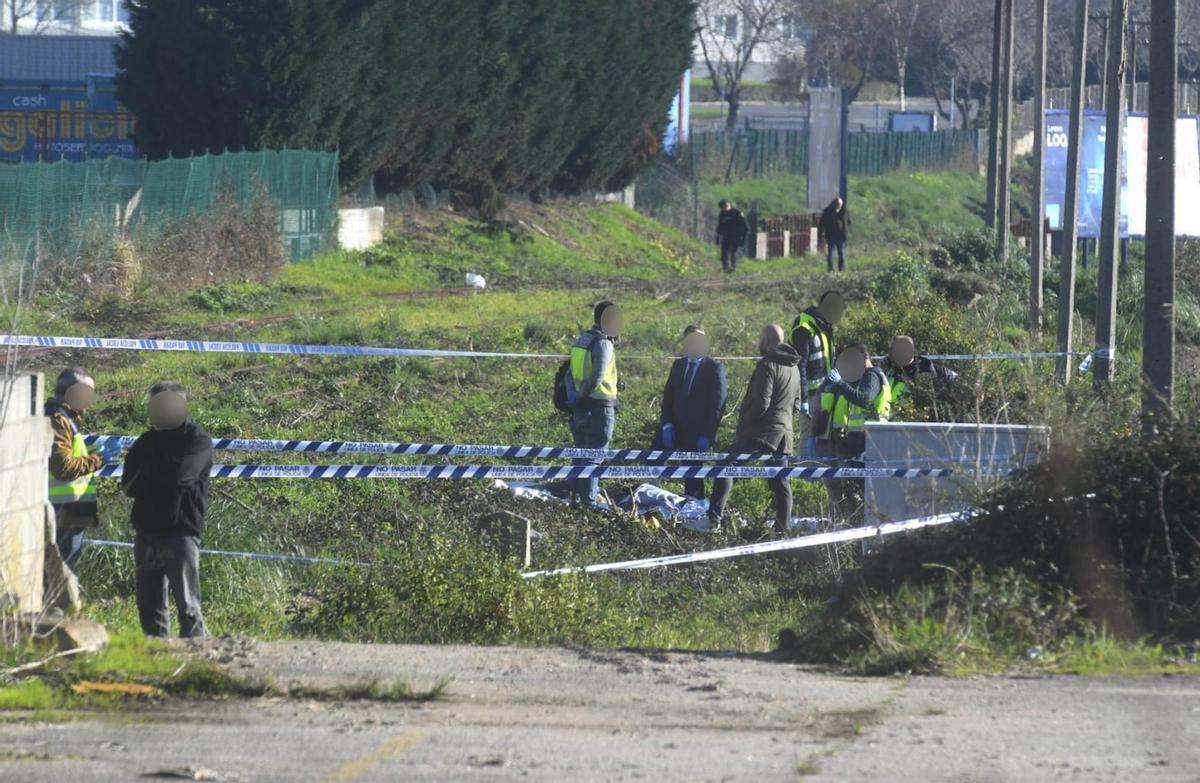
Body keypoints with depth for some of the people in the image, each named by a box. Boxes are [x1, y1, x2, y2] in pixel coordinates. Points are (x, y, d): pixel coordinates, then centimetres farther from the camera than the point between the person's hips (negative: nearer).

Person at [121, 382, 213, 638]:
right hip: (148, 530, 6)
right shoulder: (147, 441, 16)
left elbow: (179, 475, -17)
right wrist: (162, 479, -7)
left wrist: (147, 476, 0)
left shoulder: (197, 441, -2)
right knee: (150, 605, 7)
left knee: (187, 605, -11)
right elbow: (128, 485, 8)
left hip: (181, 532, -6)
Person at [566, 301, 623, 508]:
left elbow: (570, 374, 11)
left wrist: (573, 395, -1)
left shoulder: (582, 340, 14)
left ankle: (576, 497, 20)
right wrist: (581, 396, -13)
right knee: (594, 458, -5)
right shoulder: (603, 343, -13)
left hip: (580, 410, 8)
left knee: (581, 455, 16)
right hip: (599, 408, -8)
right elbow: (597, 376, -23)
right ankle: (589, 501, -6)